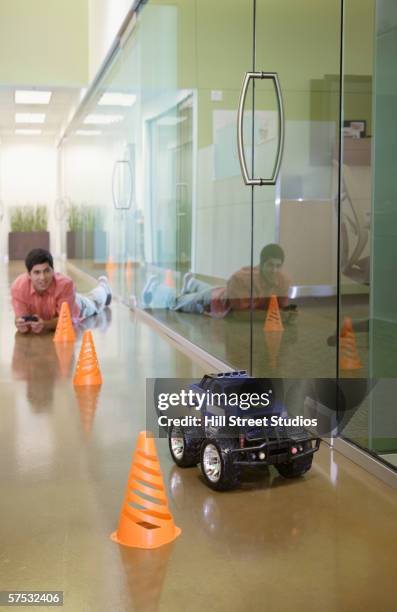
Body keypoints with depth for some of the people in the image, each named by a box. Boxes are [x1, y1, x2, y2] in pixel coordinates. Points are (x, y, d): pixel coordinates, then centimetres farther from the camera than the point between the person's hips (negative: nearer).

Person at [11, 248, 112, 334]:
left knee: (92, 303, 34)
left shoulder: (65, 284, -47)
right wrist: (21, 324, -59)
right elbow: (20, 317, -34)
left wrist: (45, 325, -60)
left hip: (74, 307, -1)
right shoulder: (18, 287, -43)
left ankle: (102, 286, 67)